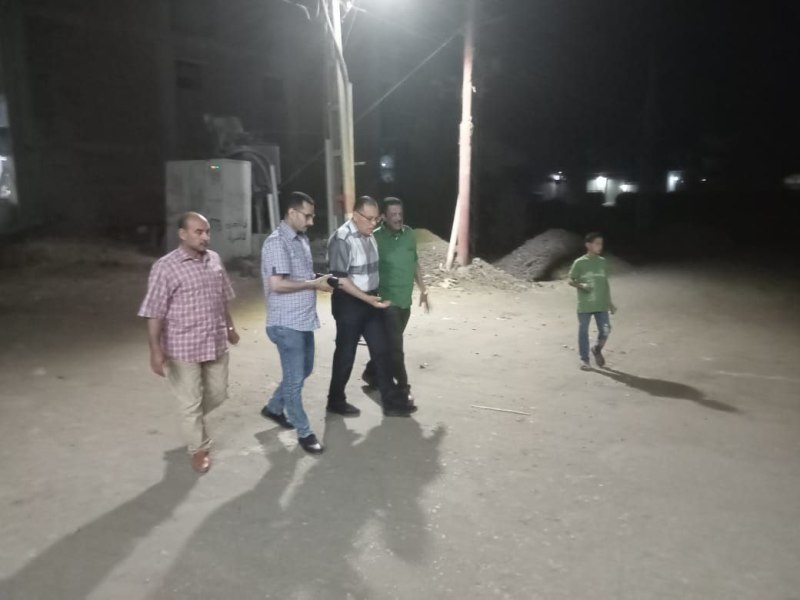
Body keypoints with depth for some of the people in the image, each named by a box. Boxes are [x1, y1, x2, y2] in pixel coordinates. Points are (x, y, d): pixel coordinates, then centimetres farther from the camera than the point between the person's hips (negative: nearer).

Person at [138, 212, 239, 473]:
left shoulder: (215, 260, 4)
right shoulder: (165, 267, -15)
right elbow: (154, 313, -15)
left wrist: (230, 327, 21)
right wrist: (156, 351, -20)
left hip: (216, 343, 6)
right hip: (184, 347, -6)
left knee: (218, 393, 17)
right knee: (191, 402, 6)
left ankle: (192, 420, 46)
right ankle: (199, 449, 27)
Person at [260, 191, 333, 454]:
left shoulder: (301, 240, 12)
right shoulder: (277, 242, -17)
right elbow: (277, 284, -25)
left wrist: (319, 279, 2)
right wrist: (314, 284, -17)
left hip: (305, 319, 10)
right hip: (287, 323, -10)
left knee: (304, 370, 21)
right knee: (294, 379, 3)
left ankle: (274, 408, 41)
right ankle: (304, 432, 16)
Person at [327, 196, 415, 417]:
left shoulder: (369, 235, 7)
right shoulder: (342, 239, -20)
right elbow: (340, 279, -22)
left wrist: (374, 297, 13)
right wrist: (367, 298, -26)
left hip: (371, 300, 8)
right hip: (349, 303, -8)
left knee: (381, 350, 9)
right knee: (346, 353, 5)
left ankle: (391, 401, 17)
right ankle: (336, 401, 23)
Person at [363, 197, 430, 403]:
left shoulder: (410, 234, 5)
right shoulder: (376, 238, -12)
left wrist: (423, 290, 15)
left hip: (405, 300, 6)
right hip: (387, 301, -6)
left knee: (389, 343, 17)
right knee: (395, 346, -3)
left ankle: (370, 373, 37)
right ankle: (403, 388, 7)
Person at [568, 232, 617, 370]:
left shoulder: (603, 262, 7)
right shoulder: (579, 262, -6)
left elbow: (606, 283, 14)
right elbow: (571, 281, -1)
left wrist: (610, 302, 13)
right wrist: (581, 285, -22)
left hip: (601, 305, 3)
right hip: (584, 305, -3)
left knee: (605, 330, -1)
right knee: (583, 332, 4)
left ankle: (597, 350, 28)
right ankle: (584, 359, 18)